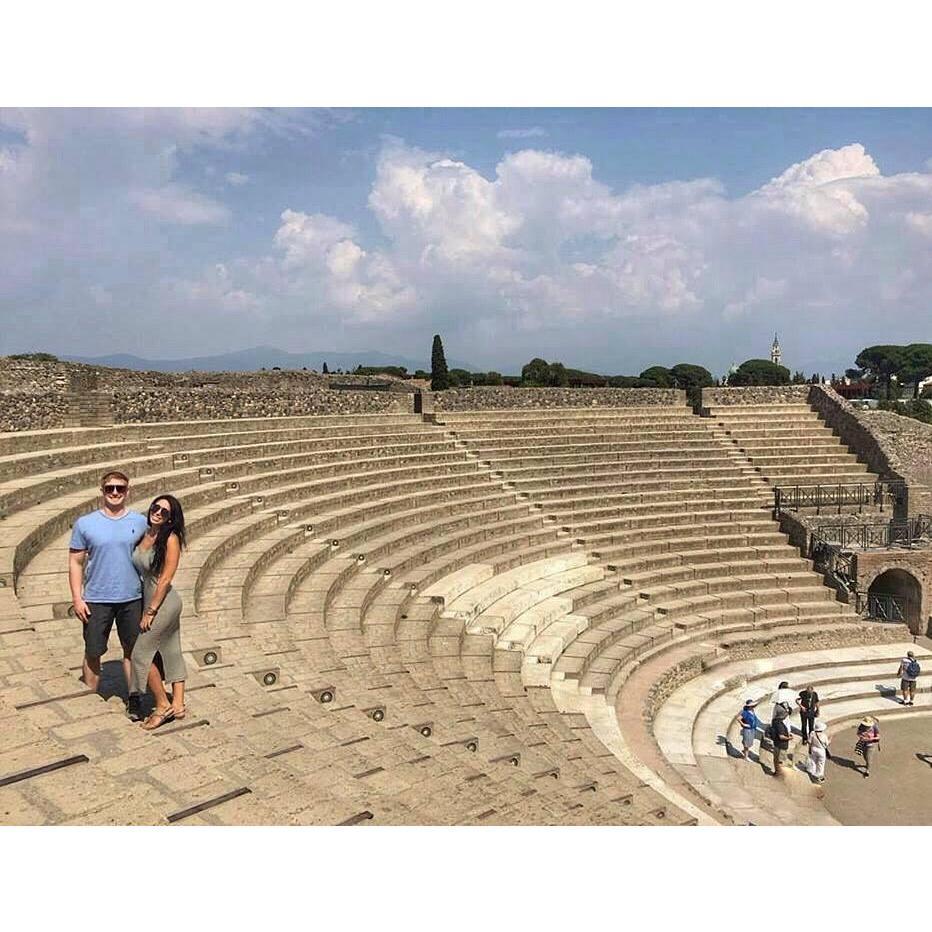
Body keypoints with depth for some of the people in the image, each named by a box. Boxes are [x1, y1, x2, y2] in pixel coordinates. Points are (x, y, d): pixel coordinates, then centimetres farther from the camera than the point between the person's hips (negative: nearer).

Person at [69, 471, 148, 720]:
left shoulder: (140, 522, 1)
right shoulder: (85, 524, -3)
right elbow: (75, 562, 1)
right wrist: (77, 598, -6)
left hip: (132, 598, 1)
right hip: (97, 600, -1)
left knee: (133, 650, 11)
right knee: (93, 653, 8)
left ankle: (133, 698, 24)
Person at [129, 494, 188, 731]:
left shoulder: (170, 539, -17)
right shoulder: (144, 533, 3)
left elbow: (165, 579, -18)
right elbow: (139, 569, 12)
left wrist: (150, 611, -16)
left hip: (163, 603, -7)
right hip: (149, 600, 7)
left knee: (141, 653, -2)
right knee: (171, 653, 13)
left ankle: (163, 706, 10)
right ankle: (178, 705, 21)